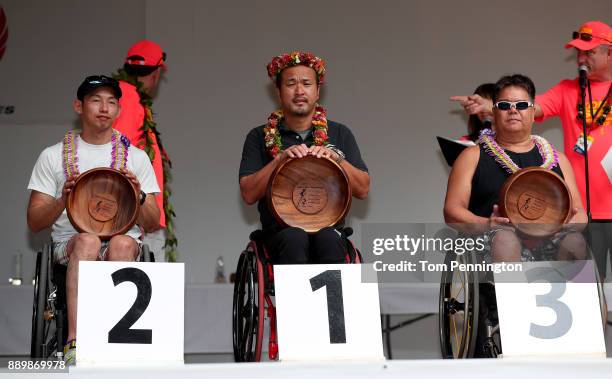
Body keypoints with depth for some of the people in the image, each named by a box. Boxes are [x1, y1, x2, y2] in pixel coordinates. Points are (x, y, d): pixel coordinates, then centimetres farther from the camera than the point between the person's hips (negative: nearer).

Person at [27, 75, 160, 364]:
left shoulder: (136, 157, 12)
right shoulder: (53, 156, 9)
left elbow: (152, 224, 11)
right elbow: (34, 223, 6)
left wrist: (138, 196, -11)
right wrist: (63, 200, -13)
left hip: (123, 239, 1)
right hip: (70, 241, 0)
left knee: (122, 243, -36)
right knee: (88, 241, -36)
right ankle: (75, 343, -44)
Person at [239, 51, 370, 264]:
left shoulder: (339, 134, 14)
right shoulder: (261, 137, 11)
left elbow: (363, 190, 7)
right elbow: (248, 194, 1)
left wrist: (337, 158, -9)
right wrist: (280, 159, -11)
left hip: (328, 225, 1)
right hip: (281, 229, -1)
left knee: (328, 239, -35)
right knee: (294, 238, -36)